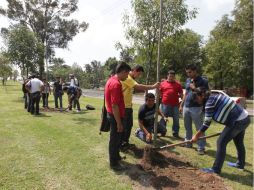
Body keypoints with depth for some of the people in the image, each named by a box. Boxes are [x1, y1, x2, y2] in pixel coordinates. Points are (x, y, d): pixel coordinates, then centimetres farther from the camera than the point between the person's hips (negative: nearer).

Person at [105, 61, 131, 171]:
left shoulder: (111, 80, 8)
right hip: (115, 116, -10)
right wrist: (119, 123, -22)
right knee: (115, 139, 4)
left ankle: (116, 156, 40)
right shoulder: (116, 84, -25)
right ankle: (113, 163, 19)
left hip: (112, 114, 10)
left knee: (116, 137, 23)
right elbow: (115, 106, -27)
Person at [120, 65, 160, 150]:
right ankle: (121, 144, 15)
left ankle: (125, 142, 30)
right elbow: (138, 86, -30)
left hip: (128, 106, 10)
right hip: (124, 106, -10)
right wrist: (153, 86, -26)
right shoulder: (127, 78, -19)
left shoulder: (130, 79, 17)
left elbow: (136, 88, 13)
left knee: (129, 125, 17)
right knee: (124, 126, 1)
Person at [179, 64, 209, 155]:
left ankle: (201, 148, 5)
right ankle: (188, 143, 29)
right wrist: (181, 105, 16)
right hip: (186, 107, 7)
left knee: (199, 128, -1)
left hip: (196, 108, -7)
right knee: (187, 127, 16)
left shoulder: (203, 81, -7)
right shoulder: (187, 80, 13)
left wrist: (194, 88, -17)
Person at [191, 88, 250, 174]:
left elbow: (207, 123, -15)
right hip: (244, 118, 10)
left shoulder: (210, 102, -17)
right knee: (239, 143, 26)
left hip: (237, 122, -10)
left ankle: (216, 169, 5)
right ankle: (240, 164, 47)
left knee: (221, 143, -3)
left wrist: (196, 136, -7)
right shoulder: (215, 96, 10)